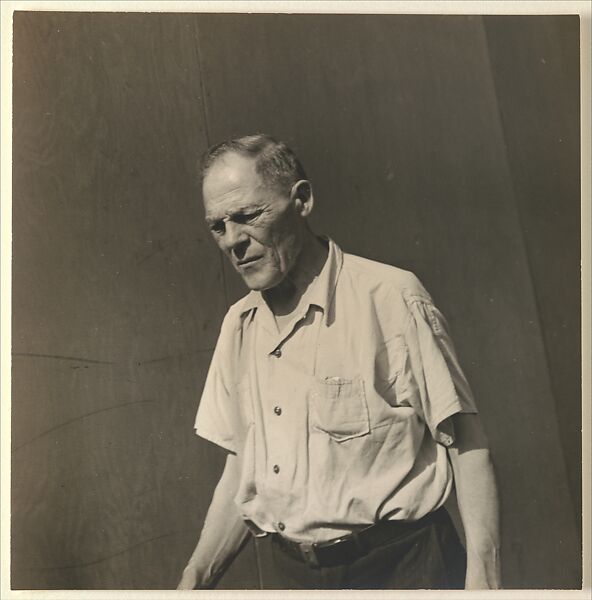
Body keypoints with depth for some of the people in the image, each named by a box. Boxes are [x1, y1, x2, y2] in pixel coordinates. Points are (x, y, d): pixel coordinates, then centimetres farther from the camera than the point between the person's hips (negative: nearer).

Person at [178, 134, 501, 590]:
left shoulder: (391, 299, -13)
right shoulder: (238, 326, 6)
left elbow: (465, 444, -12)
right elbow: (242, 468, 10)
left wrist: (483, 574, -19)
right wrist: (196, 579, 3)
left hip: (400, 566, -5)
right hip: (287, 571, 5)